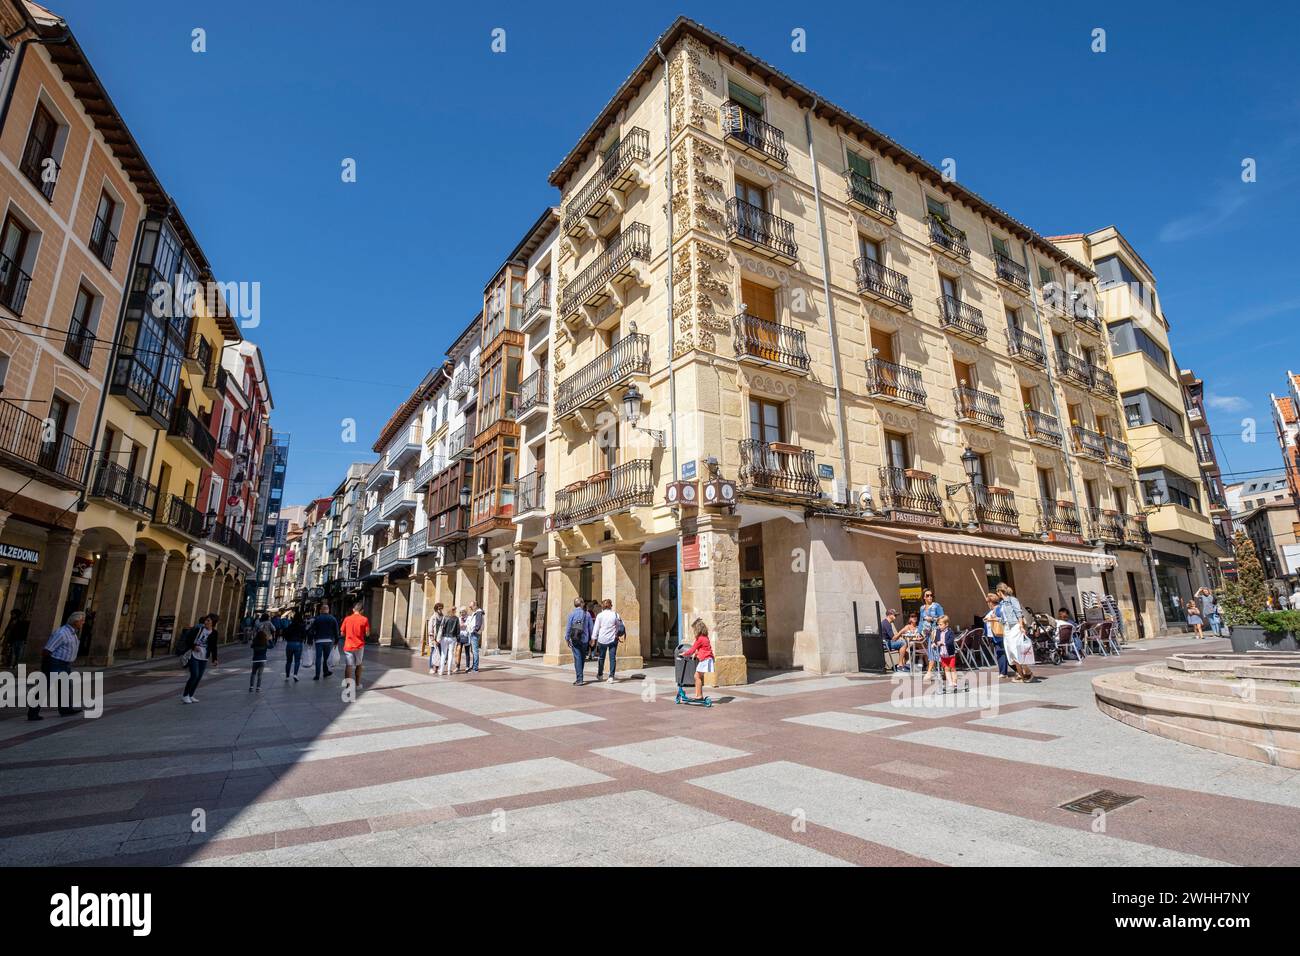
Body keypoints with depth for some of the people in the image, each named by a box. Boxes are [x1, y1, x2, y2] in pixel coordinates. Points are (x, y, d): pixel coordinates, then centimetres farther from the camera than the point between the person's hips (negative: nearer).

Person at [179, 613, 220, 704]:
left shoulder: (214, 633, 1)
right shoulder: (198, 628, -8)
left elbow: (214, 647, 7)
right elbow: (188, 638, -3)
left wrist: (214, 659, 1)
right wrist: (194, 646, -19)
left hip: (203, 658, 4)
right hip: (193, 655, -4)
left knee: (199, 677, 5)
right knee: (195, 675, -11)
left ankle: (190, 695, 21)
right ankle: (184, 695, 5)